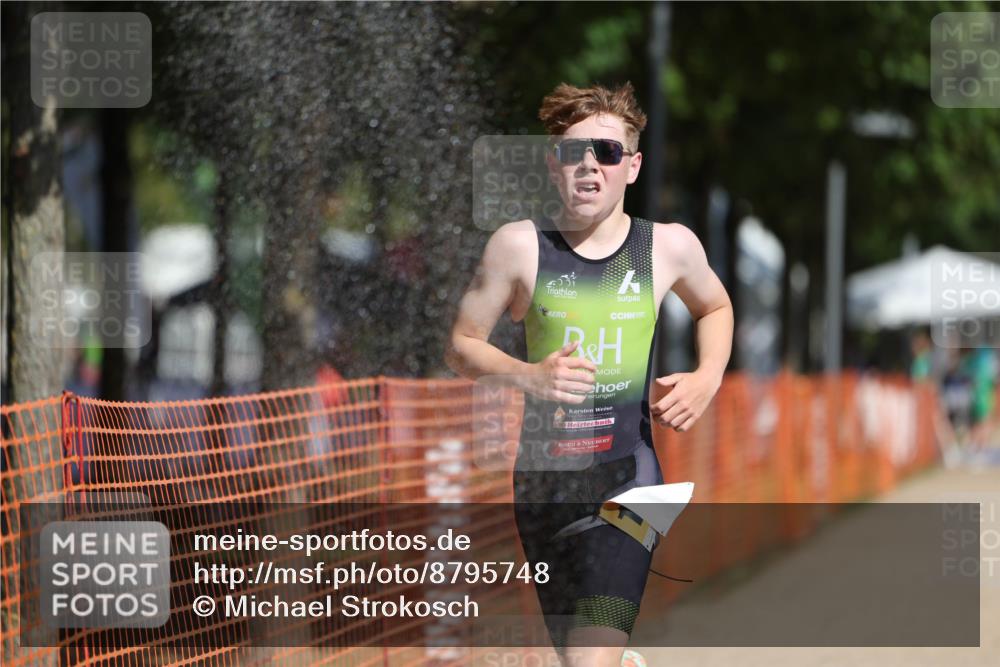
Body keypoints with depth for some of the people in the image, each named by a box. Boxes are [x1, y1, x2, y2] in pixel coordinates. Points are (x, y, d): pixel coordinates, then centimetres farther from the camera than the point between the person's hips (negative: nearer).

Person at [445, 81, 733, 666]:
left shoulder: (669, 246, 0)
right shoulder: (520, 245, -4)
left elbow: (715, 307, 23)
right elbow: (461, 345, 4)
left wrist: (708, 378, 4)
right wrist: (526, 375, -15)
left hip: (627, 474, -2)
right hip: (542, 478, 2)